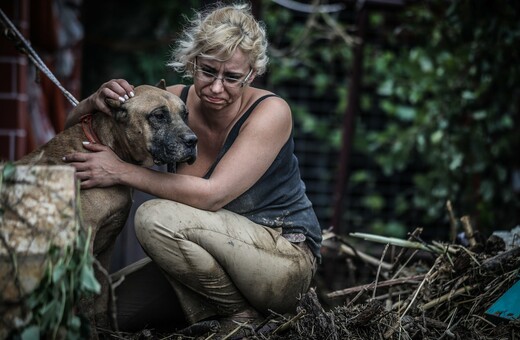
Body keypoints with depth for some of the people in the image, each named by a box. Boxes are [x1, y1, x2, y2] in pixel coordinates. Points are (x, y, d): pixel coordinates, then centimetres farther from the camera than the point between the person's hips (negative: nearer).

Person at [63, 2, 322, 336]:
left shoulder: (271, 112, -20)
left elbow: (211, 195, -29)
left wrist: (121, 171, -28)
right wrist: (95, 103, -23)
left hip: (287, 256, -6)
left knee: (157, 217, -27)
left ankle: (241, 314, -9)